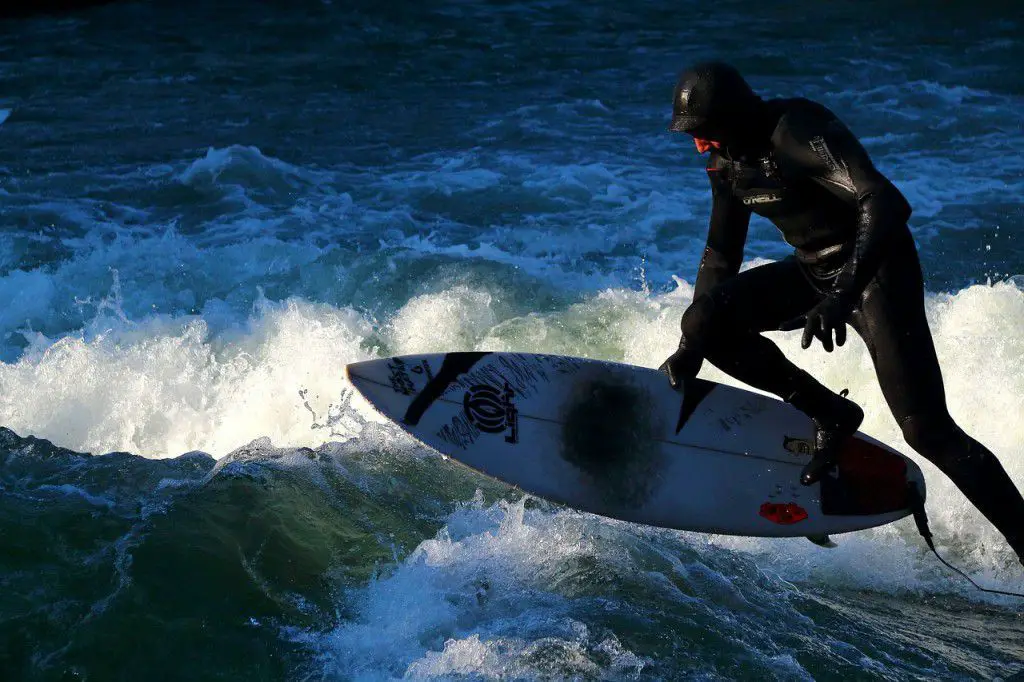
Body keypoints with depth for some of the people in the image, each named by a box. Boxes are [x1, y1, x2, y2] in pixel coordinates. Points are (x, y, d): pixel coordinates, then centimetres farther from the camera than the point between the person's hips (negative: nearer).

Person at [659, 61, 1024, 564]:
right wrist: (691, 350, 8)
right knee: (706, 320, -10)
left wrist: (843, 295, -47)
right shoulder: (727, 161, 2)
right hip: (813, 271, 8)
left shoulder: (799, 133, -25)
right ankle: (830, 415, 3)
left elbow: (886, 205, -36)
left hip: (876, 269, -8)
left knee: (926, 429, -15)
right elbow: (721, 256, 12)